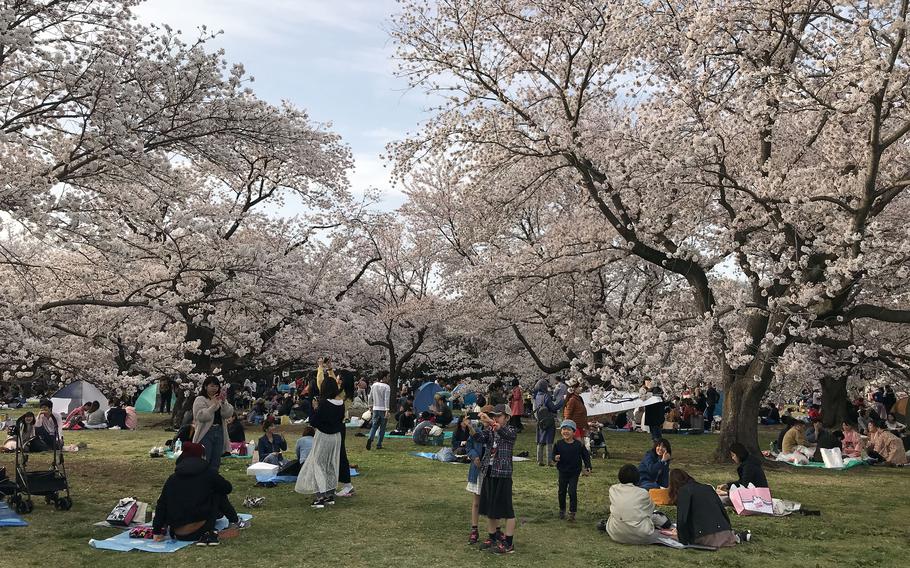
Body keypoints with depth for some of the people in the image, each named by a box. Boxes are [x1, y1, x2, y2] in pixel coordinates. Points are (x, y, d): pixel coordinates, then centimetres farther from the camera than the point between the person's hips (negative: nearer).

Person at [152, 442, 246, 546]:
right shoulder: (209, 473, -2)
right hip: (198, 528, -5)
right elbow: (227, 488, 9)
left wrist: (157, 531, 14)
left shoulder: (172, 478, 9)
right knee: (218, 494, 15)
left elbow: (161, 505, 9)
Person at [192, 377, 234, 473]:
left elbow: (229, 414, -1)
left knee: (215, 463, 11)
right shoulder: (200, 400, -2)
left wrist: (223, 402, -16)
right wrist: (213, 405, -20)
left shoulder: (220, 400, 13)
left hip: (219, 433, 5)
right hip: (205, 434, -5)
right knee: (204, 462, -5)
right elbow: (201, 416, -16)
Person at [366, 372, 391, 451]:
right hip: (383, 409, -4)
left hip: (375, 409, 4)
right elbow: (386, 399, -17)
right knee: (382, 427, 6)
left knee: (374, 425, 9)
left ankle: (370, 438, -17)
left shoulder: (374, 385, 6)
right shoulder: (386, 387, -11)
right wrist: (387, 410, -19)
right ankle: (379, 444, 7)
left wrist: (370, 405, 27)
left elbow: (370, 397, 14)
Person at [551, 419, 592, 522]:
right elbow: (553, 455, -1)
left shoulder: (579, 445, -9)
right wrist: (555, 458, -23)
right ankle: (562, 510, 32)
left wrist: (588, 467, -8)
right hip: (562, 472, 2)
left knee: (572, 492, -7)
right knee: (562, 492, 14)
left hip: (574, 473, -2)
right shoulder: (558, 444, -7)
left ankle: (572, 513, 4)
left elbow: (586, 456, 0)